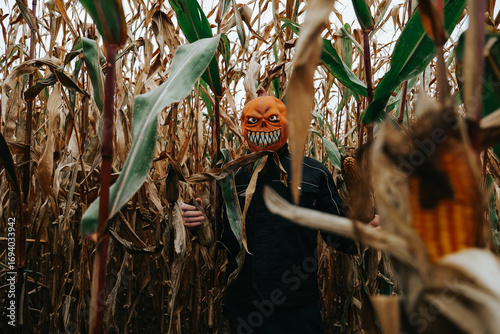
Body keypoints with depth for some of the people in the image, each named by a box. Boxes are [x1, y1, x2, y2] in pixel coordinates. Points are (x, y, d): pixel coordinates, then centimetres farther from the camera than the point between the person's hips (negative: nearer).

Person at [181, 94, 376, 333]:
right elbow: (224, 238, 9)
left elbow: (336, 233, 1)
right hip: (244, 308, 2)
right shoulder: (233, 178, 4)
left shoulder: (314, 173, -1)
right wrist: (198, 222, -10)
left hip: (298, 307, -1)